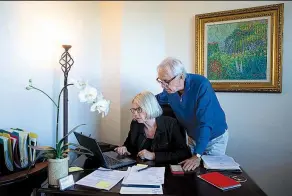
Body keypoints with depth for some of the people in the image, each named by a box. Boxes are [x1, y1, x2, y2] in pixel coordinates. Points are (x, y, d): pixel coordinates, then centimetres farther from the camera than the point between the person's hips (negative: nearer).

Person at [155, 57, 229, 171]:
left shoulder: (201, 85, -32)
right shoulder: (169, 89, -14)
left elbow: (205, 123, -37)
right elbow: (157, 100, 11)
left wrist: (197, 156, -40)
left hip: (215, 138, -5)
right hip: (193, 137, 5)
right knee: (190, 170, 14)